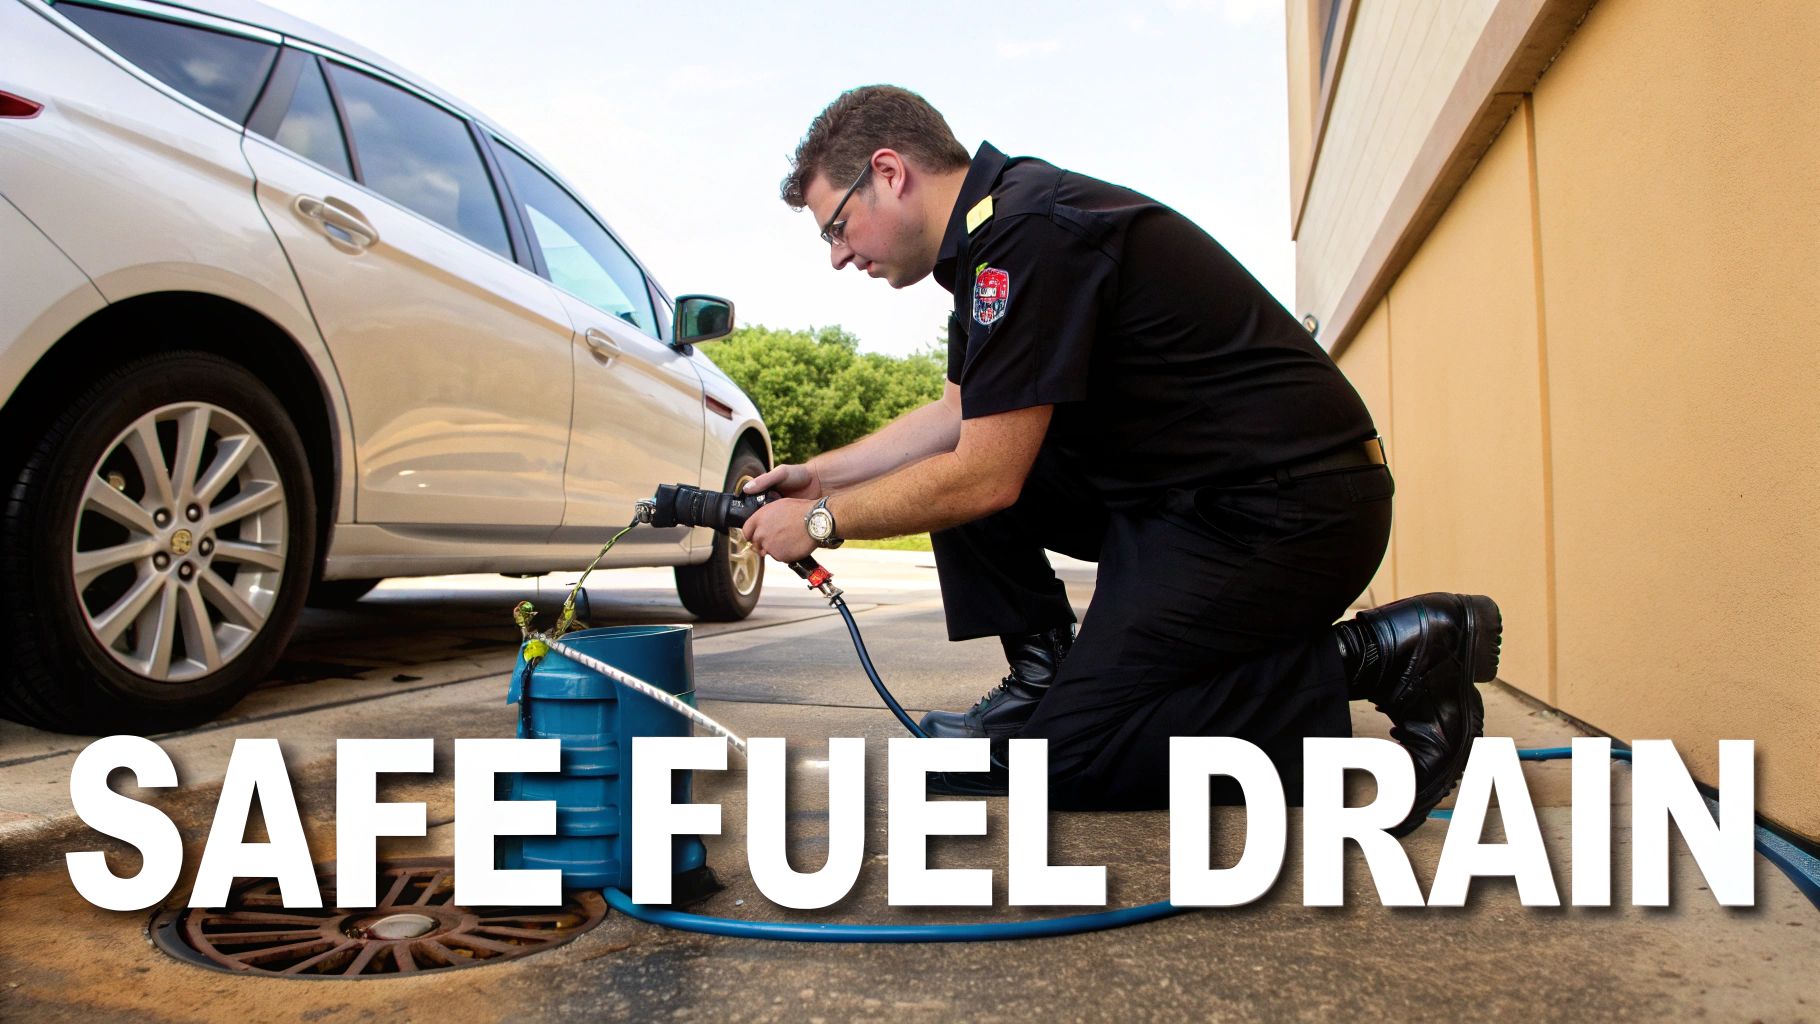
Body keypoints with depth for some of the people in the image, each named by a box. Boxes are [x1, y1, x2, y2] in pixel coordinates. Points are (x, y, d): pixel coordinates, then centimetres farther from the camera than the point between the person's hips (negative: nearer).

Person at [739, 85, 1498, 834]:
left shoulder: (1025, 232, -20)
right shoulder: (993, 234, 12)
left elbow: (987, 478, -20)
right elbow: (955, 416, 23)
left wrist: (824, 522, -6)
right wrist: (819, 476, 21)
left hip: (1290, 508, -10)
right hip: (1188, 489, 10)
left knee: (1070, 757, -8)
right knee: (950, 470, 8)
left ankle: (1376, 661, -6)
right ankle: (1043, 682, 10)